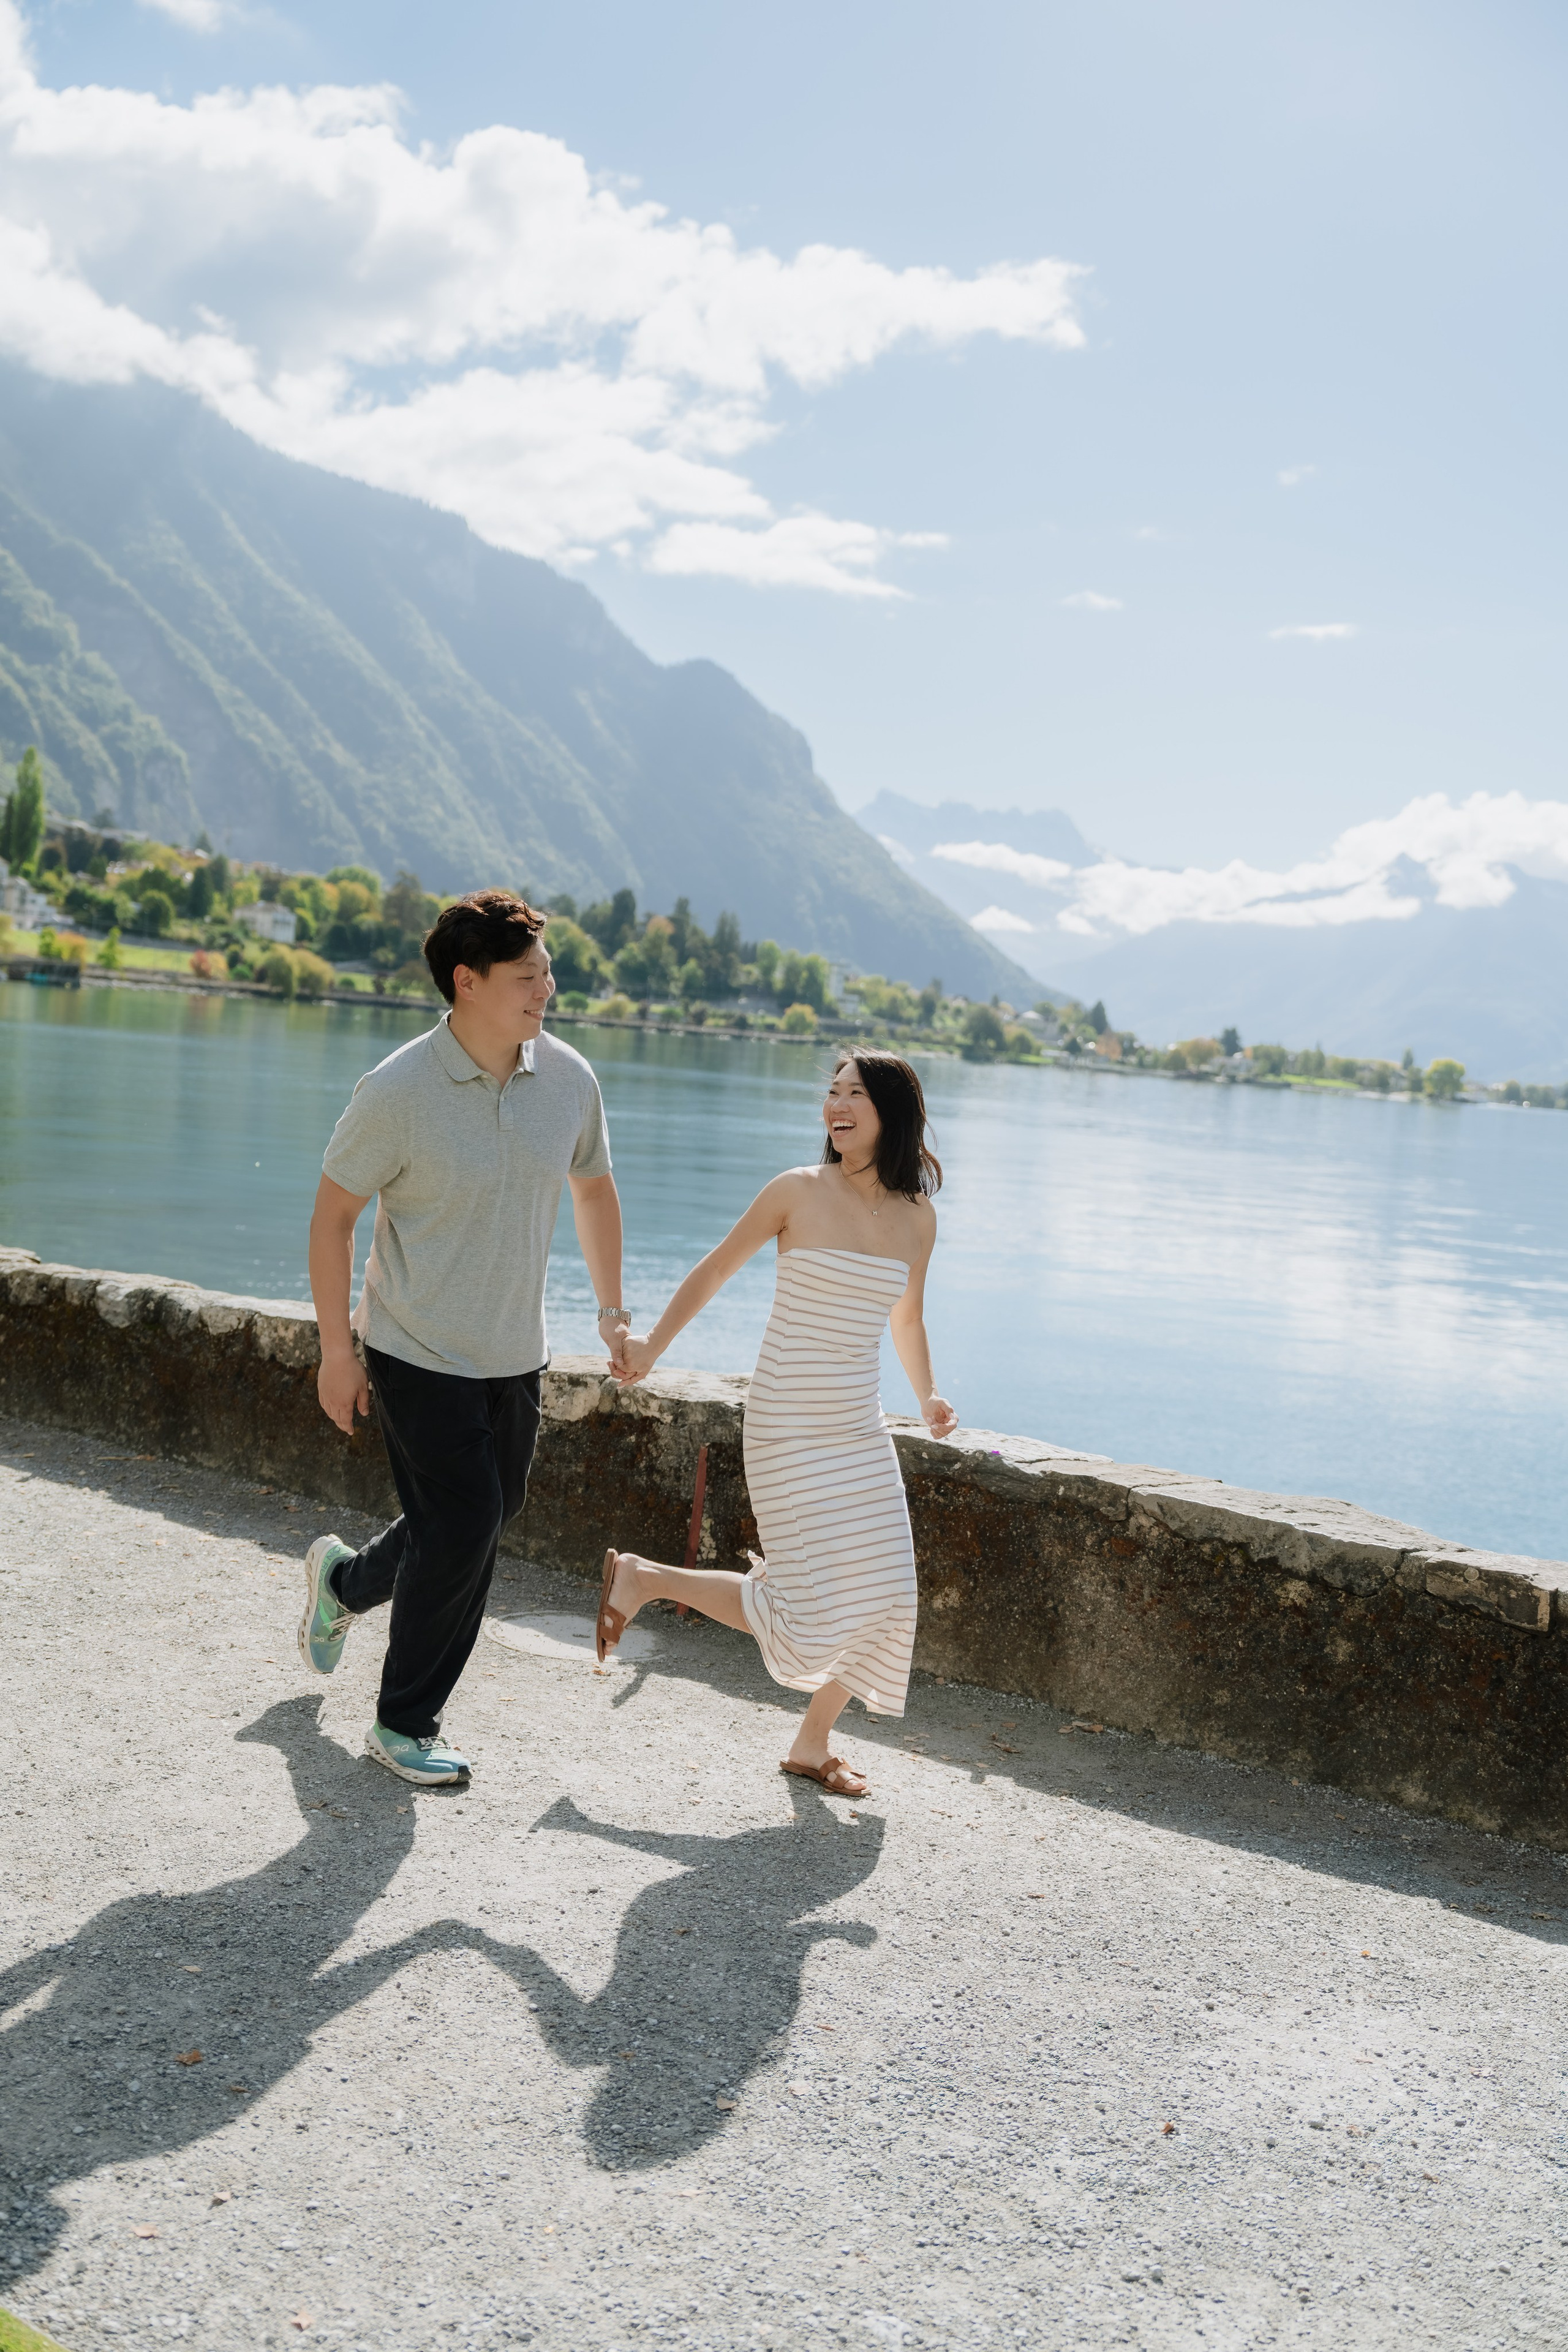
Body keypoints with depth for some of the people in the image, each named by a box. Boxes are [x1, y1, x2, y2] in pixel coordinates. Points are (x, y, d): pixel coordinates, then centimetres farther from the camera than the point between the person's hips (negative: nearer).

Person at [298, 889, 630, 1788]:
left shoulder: (569, 1079, -4)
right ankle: (404, 1727, 15)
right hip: (417, 1351, -5)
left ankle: (345, 1581, 44)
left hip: (515, 1355, 6)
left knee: (484, 1519, 13)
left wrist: (612, 1309, 14)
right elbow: (333, 1214, -9)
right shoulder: (398, 1092, -18)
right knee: (464, 1527, -7)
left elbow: (594, 1187, 13)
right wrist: (337, 1351, -8)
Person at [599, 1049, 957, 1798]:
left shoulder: (916, 1216, 4)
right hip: (788, 1429, -5)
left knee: (881, 1595, 4)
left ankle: (813, 1745, 25)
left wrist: (927, 1397, 7)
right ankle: (641, 1577, 10)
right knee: (807, 1614, -10)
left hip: (859, 1431, 5)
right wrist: (651, 1347, 0)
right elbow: (715, 1270, 3)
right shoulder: (797, 1193, -8)